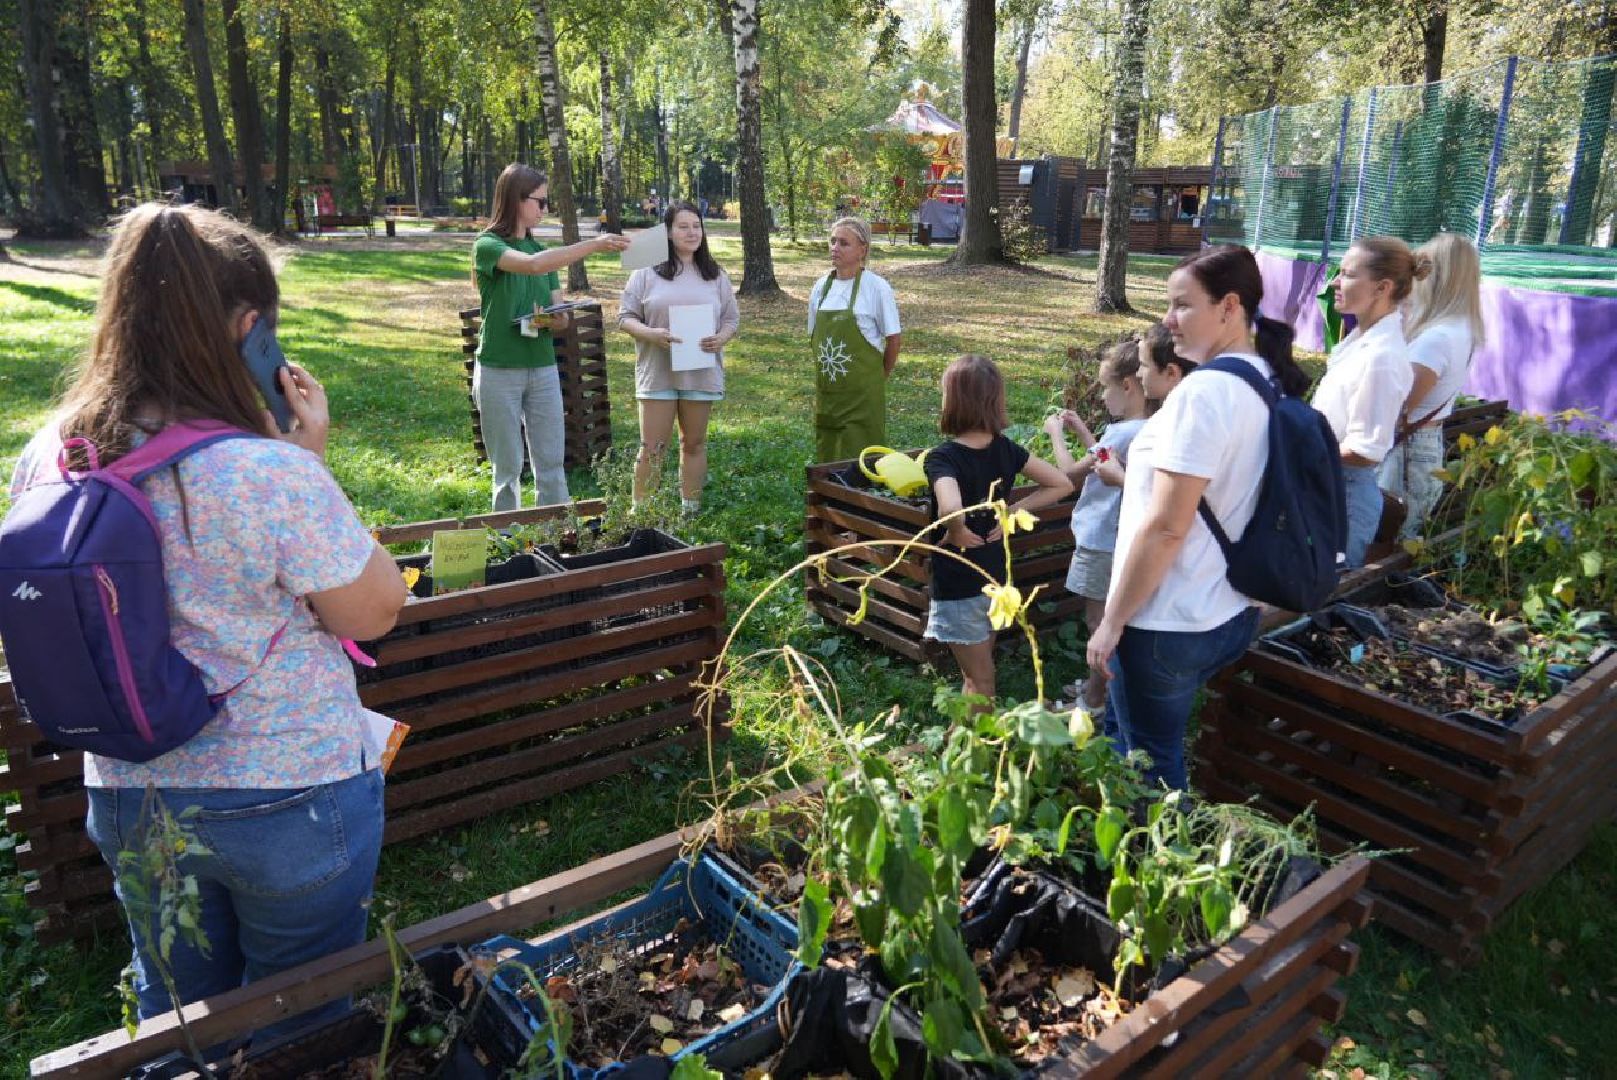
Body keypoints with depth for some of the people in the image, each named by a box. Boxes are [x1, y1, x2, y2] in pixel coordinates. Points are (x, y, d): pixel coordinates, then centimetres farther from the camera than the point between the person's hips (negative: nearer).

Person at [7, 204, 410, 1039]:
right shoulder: (272, 474, -30)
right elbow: (376, 611, -16)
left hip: (128, 802, 5)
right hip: (292, 801, -5)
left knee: (176, 1016, 29)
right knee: (300, 1026, 21)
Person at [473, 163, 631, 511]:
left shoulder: (540, 248, 11)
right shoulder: (487, 245, -7)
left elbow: (561, 316, 13)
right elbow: (532, 266, -28)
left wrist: (554, 320, -12)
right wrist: (594, 244, -29)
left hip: (543, 368, 5)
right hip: (499, 372, -5)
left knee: (551, 462, 5)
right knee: (508, 466, 2)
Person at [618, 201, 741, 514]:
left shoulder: (715, 275, 10)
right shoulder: (647, 272, 1)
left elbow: (732, 318, 12)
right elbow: (626, 317, 0)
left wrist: (722, 338, -11)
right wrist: (650, 333, -20)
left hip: (701, 372, 3)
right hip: (658, 372, -3)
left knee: (695, 442, 11)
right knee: (652, 447, -2)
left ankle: (691, 510, 22)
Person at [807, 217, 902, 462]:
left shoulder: (877, 288, -8)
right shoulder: (820, 288, 7)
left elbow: (894, 339, -3)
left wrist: (880, 377, 3)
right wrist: (825, 368, 11)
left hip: (863, 392, -5)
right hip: (826, 389, 5)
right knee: (827, 455, 11)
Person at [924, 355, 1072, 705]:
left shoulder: (943, 457, -22)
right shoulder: (1007, 450, -4)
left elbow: (950, 510, -42)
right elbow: (1063, 484, 2)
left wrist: (954, 533, -21)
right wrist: (1013, 511, -2)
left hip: (958, 588, -6)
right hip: (996, 581, 6)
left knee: (980, 683, 8)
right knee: (975, 674, 23)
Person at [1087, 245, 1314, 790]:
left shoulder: (1204, 391, -21)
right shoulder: (1269, 382, 6)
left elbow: (1164, 528, -24)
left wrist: (1112, 621, -15)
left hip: (1167, 624, -9)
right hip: (1231, 614, 9)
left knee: (1148, 764, 9)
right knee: (1133, 731, 26)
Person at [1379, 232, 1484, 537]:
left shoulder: (1437, 337, -21)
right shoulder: (1462, 330, 8)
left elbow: (1399, 407, -21)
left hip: (1408, 448, -9)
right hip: (1430, 442, 9)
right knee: (1401, 538, 16)